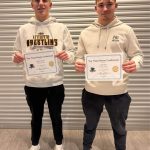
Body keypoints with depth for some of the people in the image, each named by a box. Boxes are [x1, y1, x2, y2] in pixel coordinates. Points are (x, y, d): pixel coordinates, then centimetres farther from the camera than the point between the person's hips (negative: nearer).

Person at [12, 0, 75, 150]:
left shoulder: (61, 28, -1)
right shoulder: (23, 29, 3)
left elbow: (72, 53, 0)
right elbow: (17, 54, 7)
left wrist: (66, 56, -22)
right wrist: (16, 58, -15)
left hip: (55, 84, -1)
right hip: (32, 85, 1)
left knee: (56, 116, 16)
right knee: (36, 116, 19)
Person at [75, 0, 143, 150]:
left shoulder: (126, 30, -3)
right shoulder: (86, 32, 3)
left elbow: (137, 54, 0)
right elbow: (80, 56, 7)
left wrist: (135, 63, -23)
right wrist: (79, 64, -16)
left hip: (118, 91, -1)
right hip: (91, 91, 2)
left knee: (119, 128, 20)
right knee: (90, 126, 23)